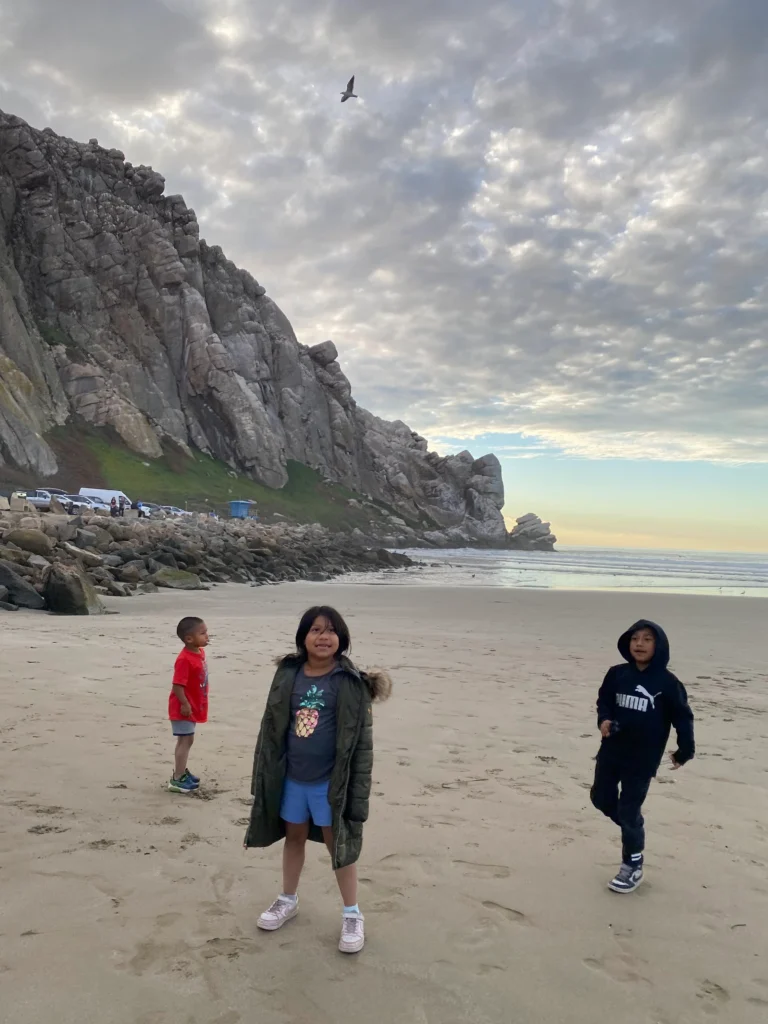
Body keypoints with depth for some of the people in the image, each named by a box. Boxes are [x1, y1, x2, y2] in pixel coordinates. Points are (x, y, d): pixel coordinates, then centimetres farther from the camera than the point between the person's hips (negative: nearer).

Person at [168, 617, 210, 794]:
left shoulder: (200, 652, 4)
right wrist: (185, 704, -25)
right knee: (185, 740, -3)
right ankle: (177, 779, 5)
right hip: (184, 708, -9)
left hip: (194, 706, 9)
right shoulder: (185, 659, -26)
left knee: (187, 740, 20)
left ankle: (181, 771, 34)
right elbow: (177, 685, -27)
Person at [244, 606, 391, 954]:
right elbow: (271, 727, 4)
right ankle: (288, 899, 43)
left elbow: (362, 739, -11)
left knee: (338, 844, 9)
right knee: (294, 837, 22)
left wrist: (357, 789, -12)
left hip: (331, 781, -4)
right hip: (291, 777, 4)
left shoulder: (351, 682, -14)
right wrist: (264, 775, 4)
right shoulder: (288, 674, -4)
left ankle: (352, 914, 27)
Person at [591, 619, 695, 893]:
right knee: (601, 798, 14)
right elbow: (604, 700, 9)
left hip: (643, 759, -4)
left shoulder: (667, 683, -12)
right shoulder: (617, 674, -3)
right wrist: (604, 720, -11)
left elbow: (683, 717, -3)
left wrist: (684, 751, -1)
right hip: (611, 752, 5)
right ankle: (633, 826, 41)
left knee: (628, 811, 1)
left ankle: (632, 866, 19)